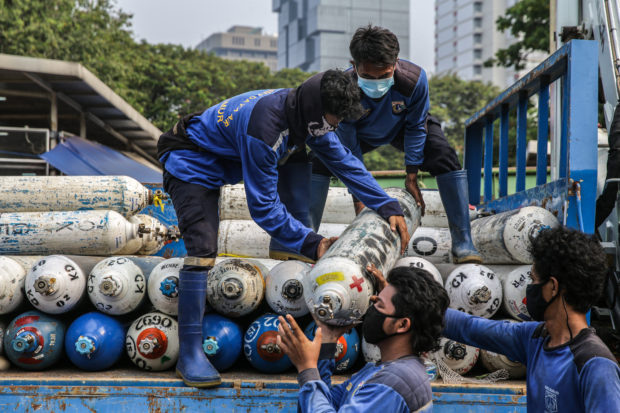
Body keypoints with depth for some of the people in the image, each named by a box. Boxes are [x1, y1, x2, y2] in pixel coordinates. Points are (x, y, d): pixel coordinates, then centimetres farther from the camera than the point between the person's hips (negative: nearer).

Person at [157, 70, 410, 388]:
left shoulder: (306, 113, -11)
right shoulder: (264, 128, -37)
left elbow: (343, 160, 0)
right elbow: (263, 206, -32)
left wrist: (388, 207, -4)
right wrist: (310, 243, -30)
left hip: (233, 156, 9)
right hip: (192, 166, -9)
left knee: (296, 152, -3)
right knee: (203, 249, -22)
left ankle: (295, 256, 6)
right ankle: (189, 355, -16)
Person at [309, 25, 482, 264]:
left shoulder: (414, 78, -38)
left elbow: (416, 127, -21)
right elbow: (349, 148, -27)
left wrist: (411, 177, -19)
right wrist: (359, 198, -26)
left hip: (403, 126, 0)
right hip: (361, 133, 0)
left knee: (446, 158, -23)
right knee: (320, 161, -22)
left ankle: (462, 244, -18)